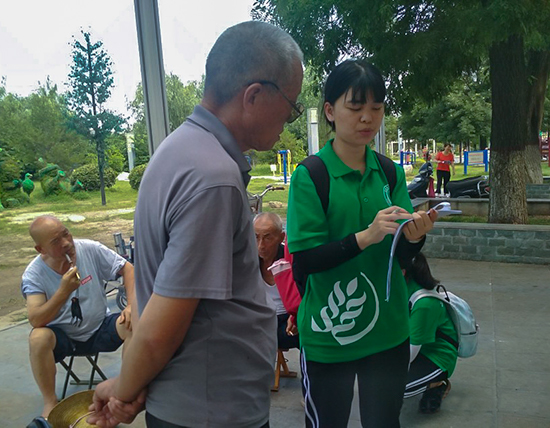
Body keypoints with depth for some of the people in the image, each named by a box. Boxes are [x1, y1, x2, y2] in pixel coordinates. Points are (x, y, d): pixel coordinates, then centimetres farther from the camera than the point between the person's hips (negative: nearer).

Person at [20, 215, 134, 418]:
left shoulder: (90, 249, -15)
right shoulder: (34, 274, -15)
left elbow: (128, 268, -8)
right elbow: (36, 321, -24)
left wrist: (132, 305, -22)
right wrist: (64, 290, -37)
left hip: (100, 329, 1)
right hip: (62, 337, 0)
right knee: (38, 338, -32)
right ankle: (50, 401, -9)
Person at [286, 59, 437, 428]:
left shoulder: (390, 172, 2)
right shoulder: (309, 176, -13)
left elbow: (405, 254, 3)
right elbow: (303, 262, -17)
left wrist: (415, 236, -20)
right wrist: (366, 236, -29)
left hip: (389, 331, 4)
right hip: (328, 337, -4)